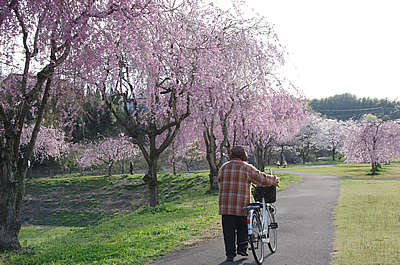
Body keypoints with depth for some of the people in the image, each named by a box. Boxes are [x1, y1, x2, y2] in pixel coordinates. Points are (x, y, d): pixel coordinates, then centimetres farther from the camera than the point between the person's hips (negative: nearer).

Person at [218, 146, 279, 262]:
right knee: (242, 227, 15)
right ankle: (242, 248, 19)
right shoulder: (247, 168, -3)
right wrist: (275, 179, 16)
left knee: (228, 229, 5)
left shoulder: (223, 168, 9)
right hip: (241, 205, -2)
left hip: (225, 205, 3)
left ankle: (230, 253, 3)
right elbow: (262, 179, 0)